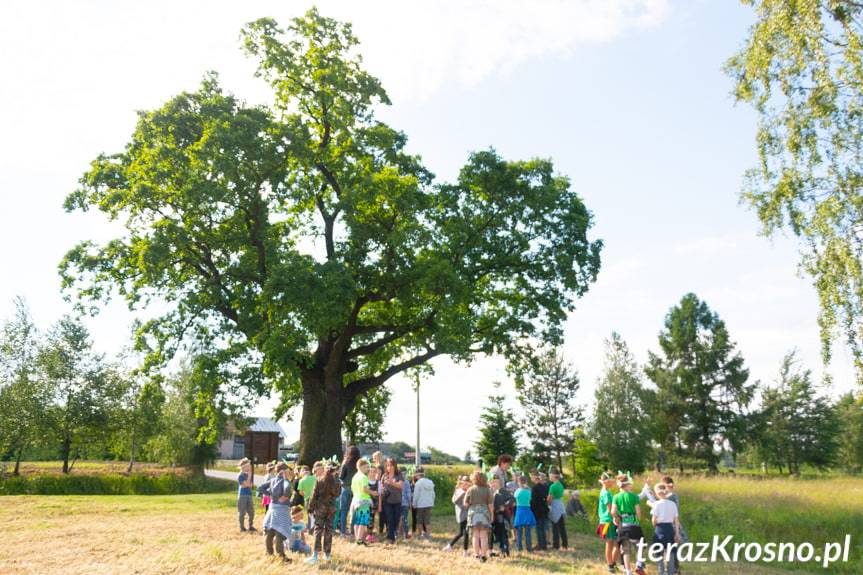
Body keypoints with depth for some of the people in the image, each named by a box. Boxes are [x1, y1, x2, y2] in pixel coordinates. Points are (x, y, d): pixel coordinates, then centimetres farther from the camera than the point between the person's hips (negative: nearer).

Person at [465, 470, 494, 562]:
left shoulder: (470, 490, -1)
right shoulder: (487, 490, -3)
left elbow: (465, 503, 2)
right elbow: (491, 504, -4)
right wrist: (492, 515, 5)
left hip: (473, 514, 1)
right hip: (484, 513, -1)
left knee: (476, 536, 9)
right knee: (484, 536, 4)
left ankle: (476, 555, 11)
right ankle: (483, 555, 1)